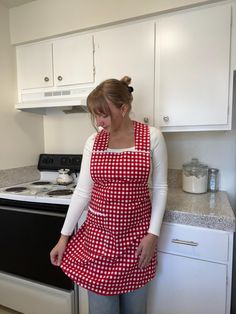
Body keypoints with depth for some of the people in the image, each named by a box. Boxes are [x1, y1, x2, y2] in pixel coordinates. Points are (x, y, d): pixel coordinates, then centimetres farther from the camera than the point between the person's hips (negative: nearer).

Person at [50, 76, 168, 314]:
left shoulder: (152, 137, -8)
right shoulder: (93, 142, -3)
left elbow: (159, 188, -3)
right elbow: (82, 191, 0)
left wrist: (153, 233, -7)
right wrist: (64, 236, 1)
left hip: (136, 235, -1)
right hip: (98, 234, 2)